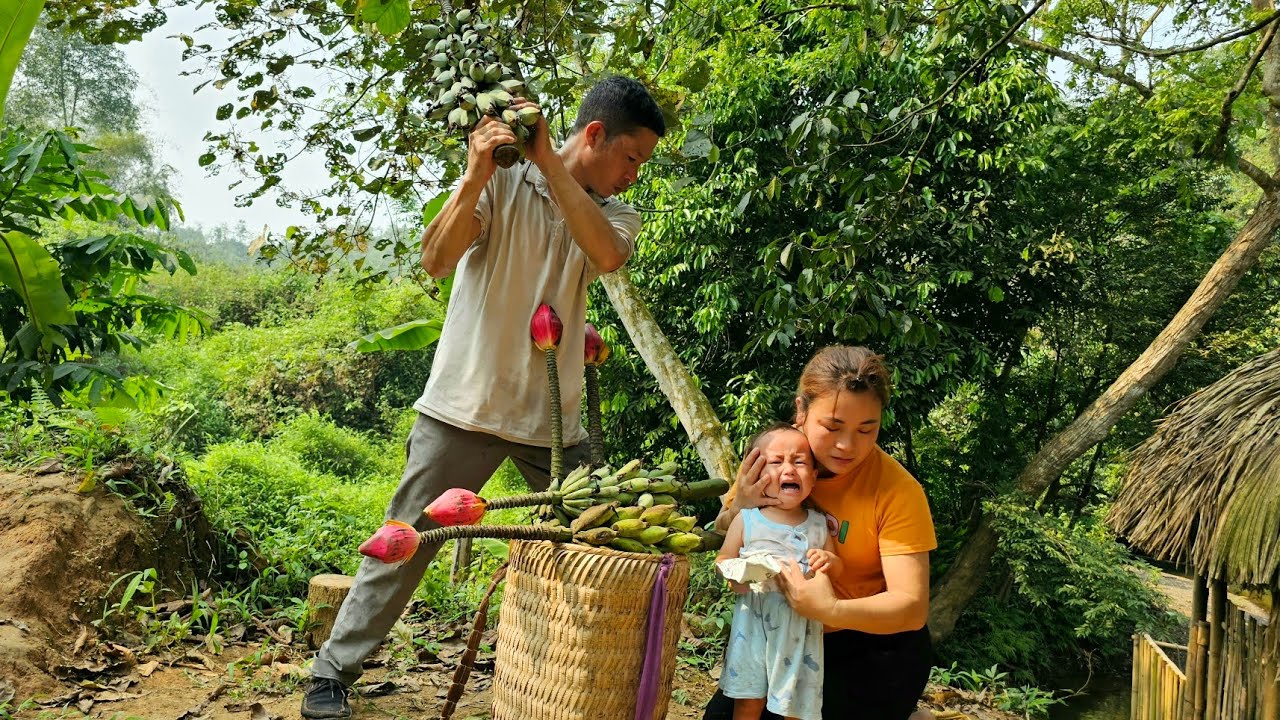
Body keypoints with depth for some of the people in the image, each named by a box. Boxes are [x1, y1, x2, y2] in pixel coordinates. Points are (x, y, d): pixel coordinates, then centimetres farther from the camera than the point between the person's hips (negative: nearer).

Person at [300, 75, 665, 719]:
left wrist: (550, 161, -23)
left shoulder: (615, 215, 5)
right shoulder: (503, 183, -6)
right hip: (466, 404, -4)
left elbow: (607, 255, -19)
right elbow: (436, 260, -17)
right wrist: (474, 176, -30)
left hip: (555, 417, 4)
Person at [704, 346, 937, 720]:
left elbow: (911, 606, -25)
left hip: (879, 645, -3)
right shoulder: (771, 457, -12)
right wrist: (738, 509, -23)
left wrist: (831, 610, -43)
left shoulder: (897, 490, -23)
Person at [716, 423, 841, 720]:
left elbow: (837, 568, 11)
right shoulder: (746, 520, -4)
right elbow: (722, 560, 2)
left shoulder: (818, 525, 2)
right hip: (754, 626, -1)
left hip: (801, 629, 1)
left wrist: (829, 560, -12)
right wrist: (735, 576, -19)